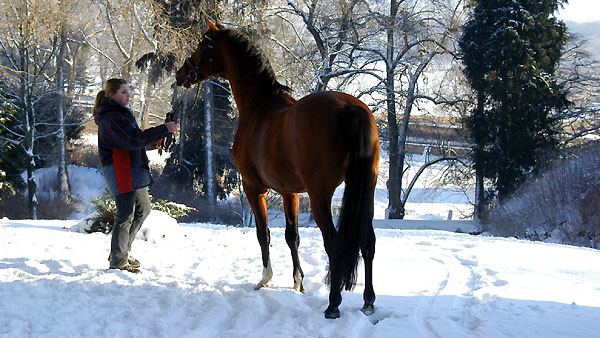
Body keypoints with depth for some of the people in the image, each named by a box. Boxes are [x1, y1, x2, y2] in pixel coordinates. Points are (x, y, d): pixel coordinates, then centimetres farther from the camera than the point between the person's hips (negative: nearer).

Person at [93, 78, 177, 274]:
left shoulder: (122, 113, 18)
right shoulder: (111, 117, -16)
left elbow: (135, 139, 19)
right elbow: (134, 140, -25)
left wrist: (160, 136, 6)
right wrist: (164, 130, -23)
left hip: (132, 169, 11)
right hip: (120, 171, -11)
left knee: (143, 209, 18)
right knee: (126, 215, -7)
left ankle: (121, 251, 27)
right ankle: (118, 261, 3)